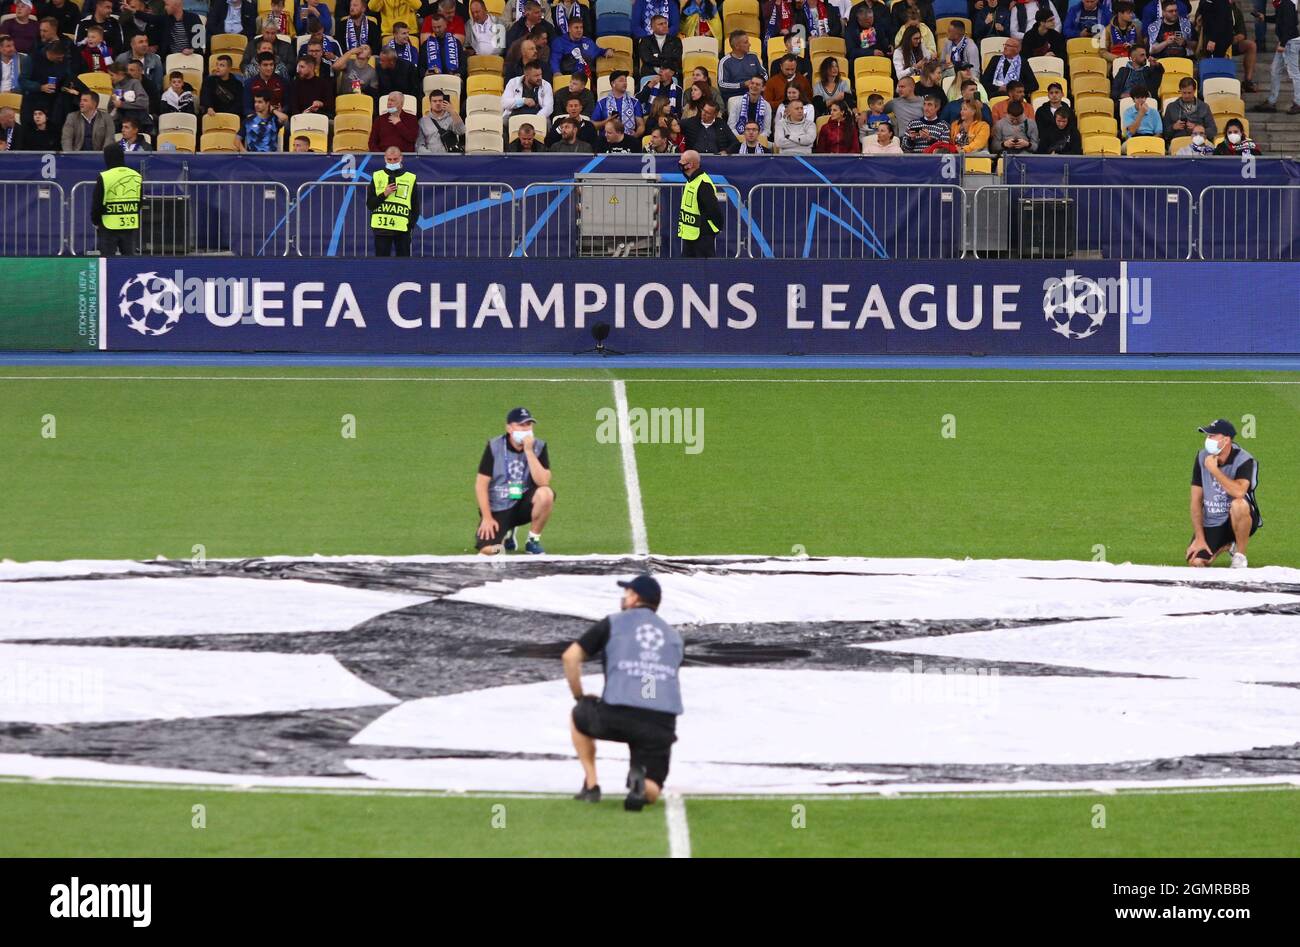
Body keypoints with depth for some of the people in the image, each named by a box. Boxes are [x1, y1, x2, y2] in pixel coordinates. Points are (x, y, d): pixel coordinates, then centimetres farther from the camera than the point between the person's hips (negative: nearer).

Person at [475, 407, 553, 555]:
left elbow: (543, 482, -20)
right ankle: (507, 534, 16)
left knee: (546, 494, -31)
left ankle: (533, 541, -7)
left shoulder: (539, 447, -7)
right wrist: (487, 518, -14)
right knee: (487, 550, -22)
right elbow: (481, 484, -8)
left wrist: (529, 451, -26)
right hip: (497, 509, -1)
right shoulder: (494, 447, -10)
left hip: (523, 505, 1)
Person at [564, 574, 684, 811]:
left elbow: (570, 656, 9)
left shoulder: (613, 622, 13)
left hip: (618, 718, -2)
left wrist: (579, 696, 22)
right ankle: (641, 785, -22)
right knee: (650, 792, 16)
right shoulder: (674, 636, 23)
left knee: (578, 716, 31)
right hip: (663, 723, 2)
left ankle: (591, 785, 19)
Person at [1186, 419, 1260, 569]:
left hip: (1239, 521, -4)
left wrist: (1214, 469, -28)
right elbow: (1196, 500, -2)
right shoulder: (1202, 457, -3)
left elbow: (1239, 492, -37)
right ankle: (1226, 545, 19)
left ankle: (1240, 555, -14)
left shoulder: (1244, 461, -17)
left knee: (1239, 504, -38)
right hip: (1211, 524, 4)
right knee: (1195, 562, -16)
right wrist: (1199, 538, -7)